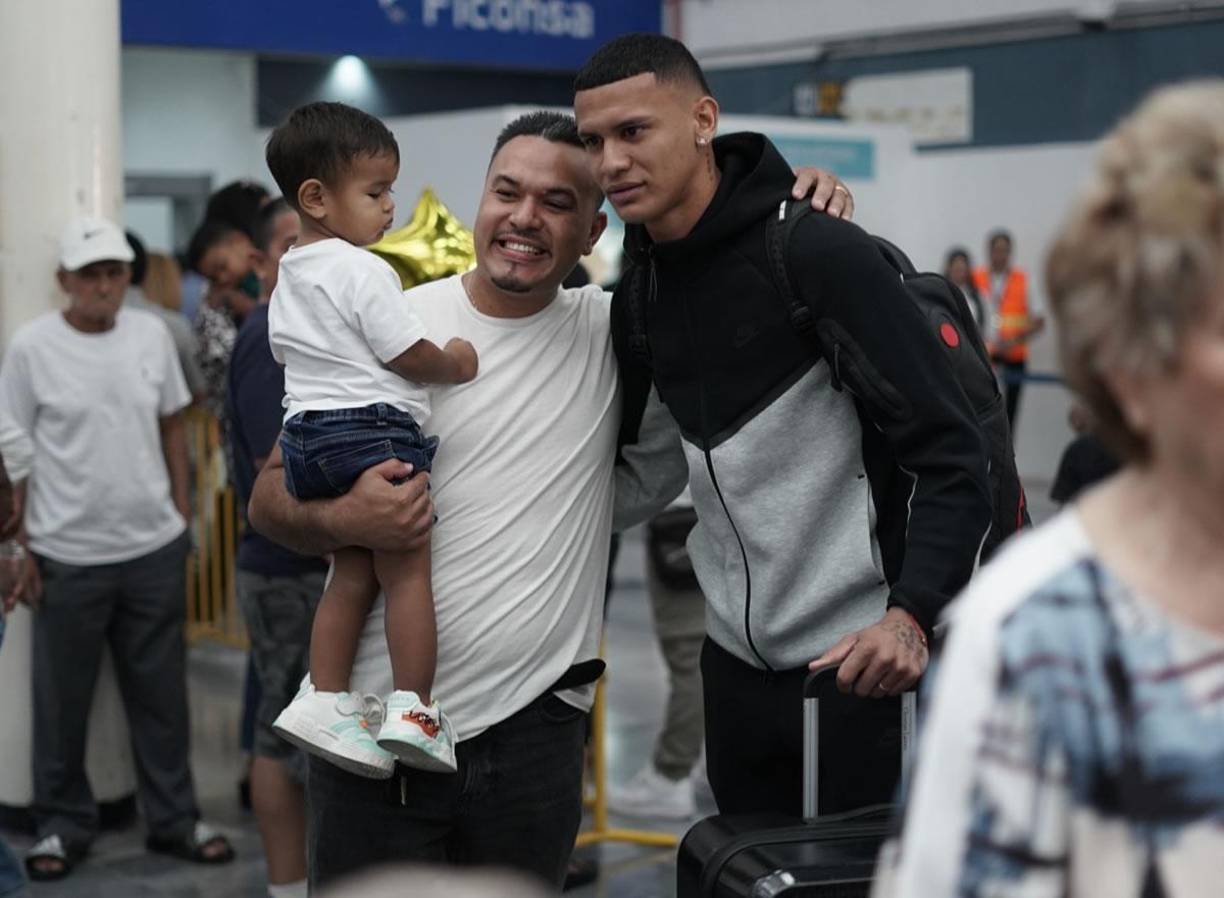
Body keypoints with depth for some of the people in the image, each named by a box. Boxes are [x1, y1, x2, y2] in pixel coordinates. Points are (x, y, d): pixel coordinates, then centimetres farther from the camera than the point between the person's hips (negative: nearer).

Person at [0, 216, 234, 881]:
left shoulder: (152, 334, 2)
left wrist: (182, 515, 9)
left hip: (155, 550, 3)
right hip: (67, 557, -3)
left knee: (161, 694, 12)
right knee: (62, 700, 9)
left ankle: (173, 819, 25)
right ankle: (63, 825, 25)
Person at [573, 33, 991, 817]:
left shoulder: (818, 251, -17)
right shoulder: (638, 283, 5)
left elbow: (952, 449, -21)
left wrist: (911, 613, -33)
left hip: (858, 658, -7)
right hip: (736, 657, 7)